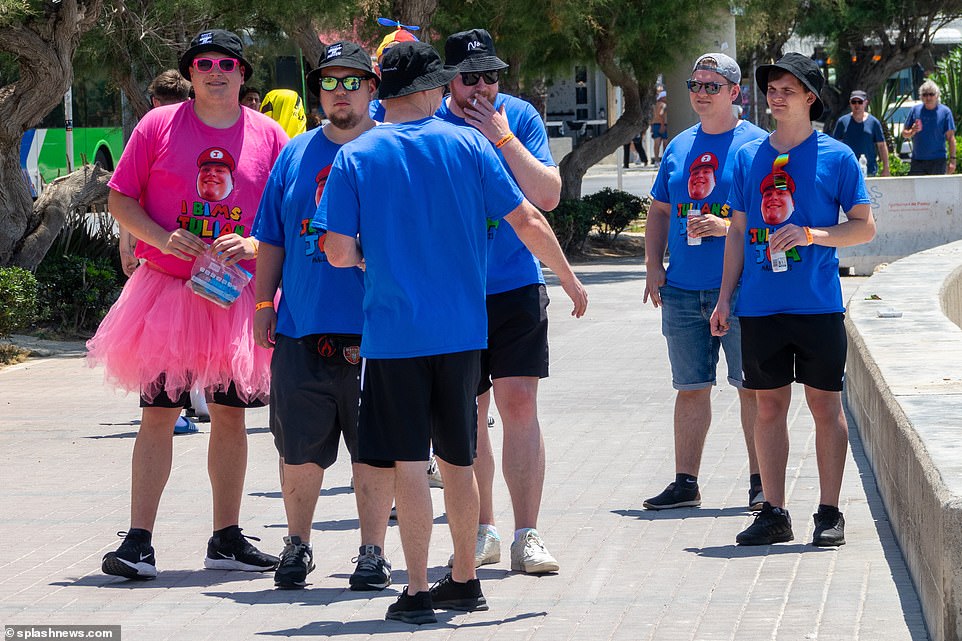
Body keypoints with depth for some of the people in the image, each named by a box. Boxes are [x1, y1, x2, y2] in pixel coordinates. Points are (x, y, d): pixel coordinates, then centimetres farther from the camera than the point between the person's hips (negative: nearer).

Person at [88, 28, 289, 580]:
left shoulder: (269, 136, 4)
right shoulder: (158, 126, 0)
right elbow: (120, 198, 3)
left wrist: (253, 244, -11)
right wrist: (163, 237, -13)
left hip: (239, 295, 2)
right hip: (168, 291, -2)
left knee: (231, 414, 8)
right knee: (159, 414, -4)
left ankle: (227, 539, 18)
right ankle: (139, 541, -1)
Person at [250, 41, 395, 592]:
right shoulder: (296, 154, 12)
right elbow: (272, 240, 16)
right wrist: (264, 304, 11)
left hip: (372, 330, -2)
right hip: (302, 327, 2)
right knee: (300, 447, 6)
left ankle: (373, 551, 13)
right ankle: (298, 544, 22)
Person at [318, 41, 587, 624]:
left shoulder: (355, 158, -3)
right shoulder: (467, 145, 1)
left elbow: (339, 252, -8)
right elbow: (527, 220, 2)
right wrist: (569, 278, 15)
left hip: (393, 331, -2)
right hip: (462, 329, 3)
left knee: (409, 462, -1)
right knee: (458, 459, 15)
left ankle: (417, 592, -3)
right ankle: (465, 581, 24)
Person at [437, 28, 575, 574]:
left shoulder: (520, 117, -1)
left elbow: (549, 196, -8)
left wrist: (504, 139, -16)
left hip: (516, 285, -1)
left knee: (519, 403, -8)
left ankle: (527, 537, -5)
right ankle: (482, 531, 20)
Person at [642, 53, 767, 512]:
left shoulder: (755, 145, -2)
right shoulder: (678, 147, 15)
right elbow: (659, 211, 20)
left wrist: (727, 226, -19)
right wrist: (653, 266, 9)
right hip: (682, 289, 5)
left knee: (752, 386, -2)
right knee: (690, 388, 9)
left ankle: (760, 480, 4)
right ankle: (685, 482, 14)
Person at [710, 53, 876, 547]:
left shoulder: (836, 157, 0)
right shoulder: (749, 157, 10)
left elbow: (865, 227, 1)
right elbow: (738, 232, 15)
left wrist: (812, 234, -15)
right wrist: (725, 298, 10)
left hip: (818, 303, -3)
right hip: (760, 304, 3)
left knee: (825, 404, 1)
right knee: (769, 405, 6)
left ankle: (829, 514, 7)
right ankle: (773, 513, 12)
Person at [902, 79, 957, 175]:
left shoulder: (945, 112, 1)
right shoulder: (915, 110, 7)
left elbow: (951, 138, -1)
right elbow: (904, 133, 11)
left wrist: (952, 159, -8)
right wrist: (912, 132, -13)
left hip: (938, 160, -2)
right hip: (917, 160, 2)